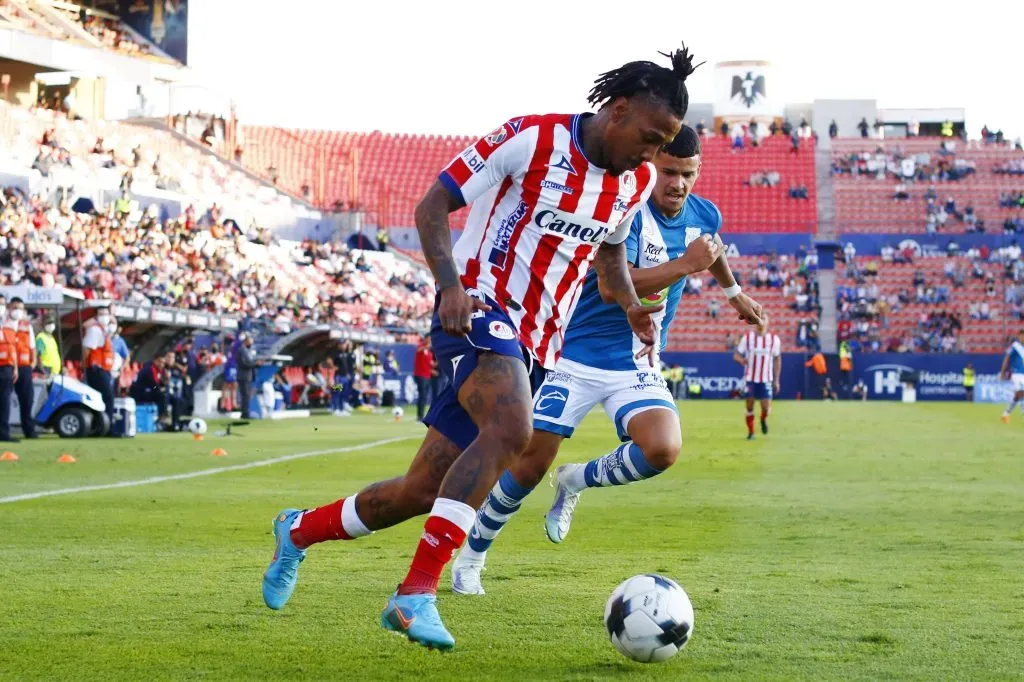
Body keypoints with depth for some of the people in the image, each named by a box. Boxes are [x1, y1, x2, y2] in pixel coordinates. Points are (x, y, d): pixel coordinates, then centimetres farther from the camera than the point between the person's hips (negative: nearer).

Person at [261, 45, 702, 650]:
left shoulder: (637, 182, 7)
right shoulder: (530, 139, -12)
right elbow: (433, 206, -8)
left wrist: (632, 305, 8)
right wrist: (451, 285, -23)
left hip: (533, 346, 7)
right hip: (480, 312, -7)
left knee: (424, 491, 7)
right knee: (512, 428, -36)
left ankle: (300, 531, 33)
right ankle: (417, 594, -34)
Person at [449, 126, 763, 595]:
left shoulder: (704, 216, 1)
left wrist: (733, 291, 43)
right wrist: (685, 265, -33)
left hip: (637, 368, 4)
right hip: (578, 358, -4)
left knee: (663, 450, -24)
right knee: (530, 466, -5)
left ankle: (578, 481, 7)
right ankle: (471, 555, 20)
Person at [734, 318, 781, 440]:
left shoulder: (774, 339, -1)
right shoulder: (747, 337, -2)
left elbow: (777, 360, 8)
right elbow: (736, 355, 1)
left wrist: (776, 380, 7)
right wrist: (743, 361, -22)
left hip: (766, 379, 0)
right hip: (750, 378, 0)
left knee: (766, 408, -7)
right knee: (749, 406, 3)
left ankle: (763, 419, 28)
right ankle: (750, 432, 21)